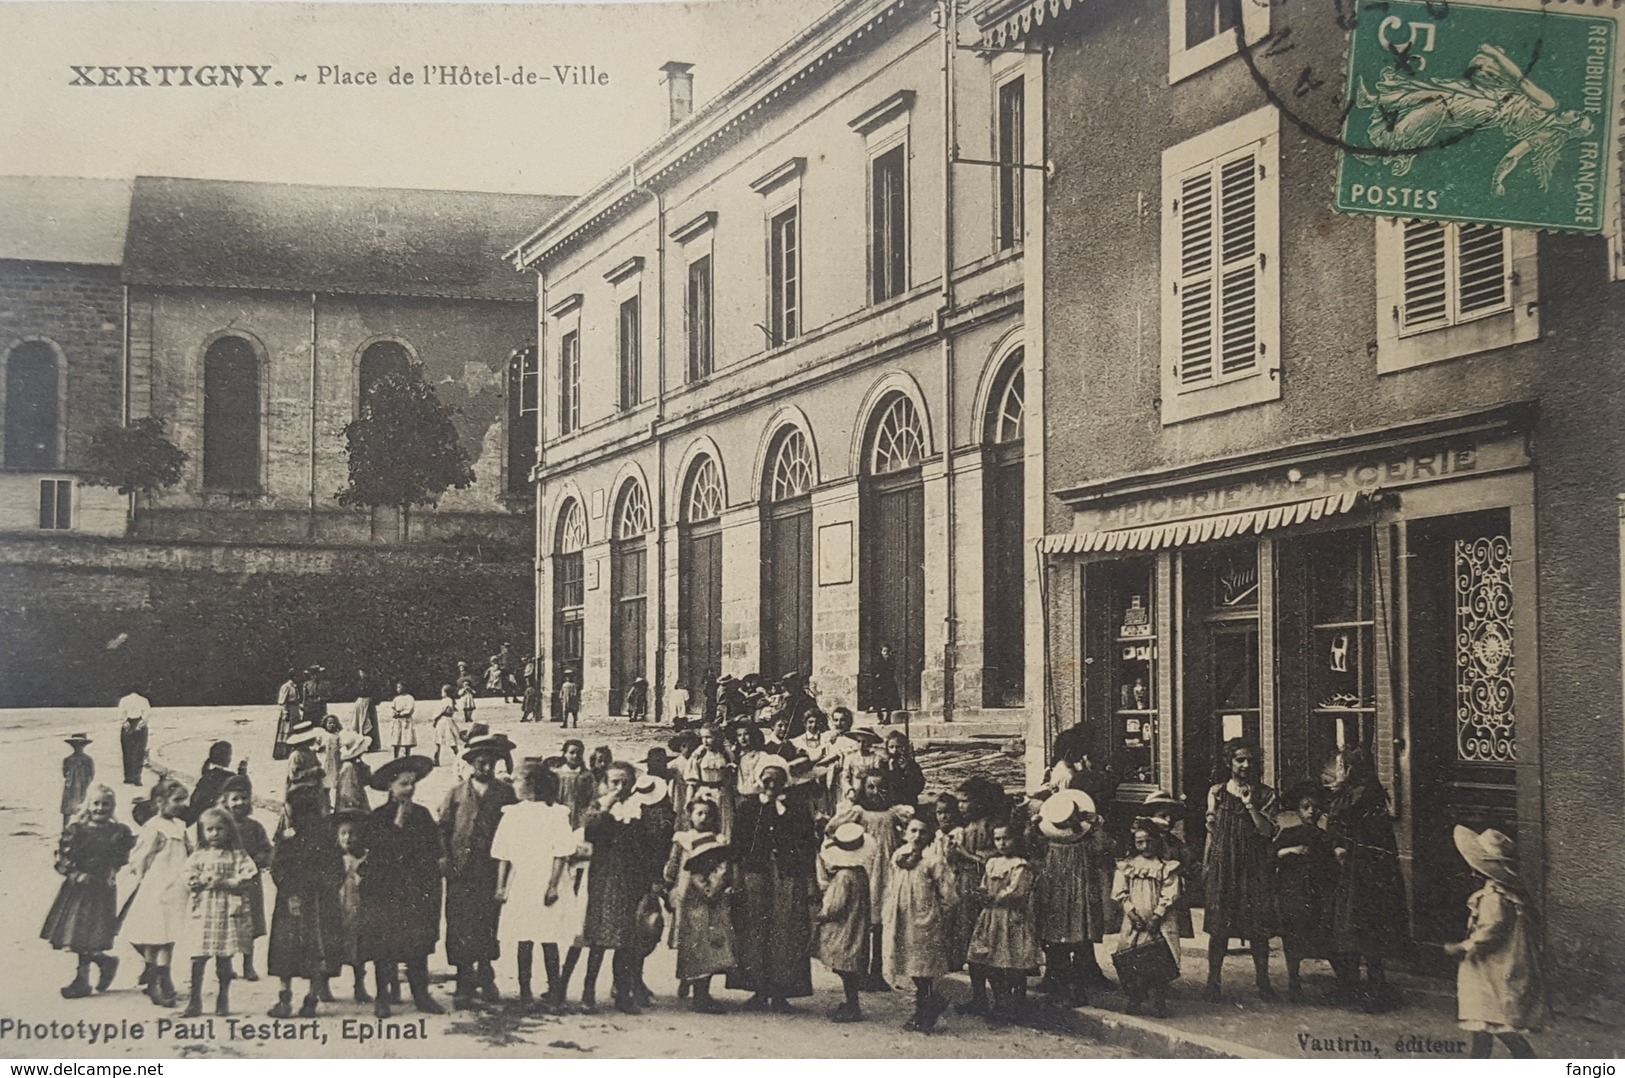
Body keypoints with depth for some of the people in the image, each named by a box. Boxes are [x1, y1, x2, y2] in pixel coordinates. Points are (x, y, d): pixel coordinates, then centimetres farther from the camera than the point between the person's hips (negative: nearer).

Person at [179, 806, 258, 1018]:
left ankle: (223, 1002, 16)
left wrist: (225, 882, -15)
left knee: (224, 960, 5)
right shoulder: (197, 856, 9)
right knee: (198, 960, -1)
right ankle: (194, 1002, 7)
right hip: (203, 913, 1)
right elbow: (189, 881, 0)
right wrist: (206, 880, -15)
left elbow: (247, 880, -7)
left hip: (229, 913, -1)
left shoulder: (237, 856, 3)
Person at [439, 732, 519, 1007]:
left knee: (489, 926, 4)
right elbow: (443, 829, 6)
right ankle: (464, 982, 1)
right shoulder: (456, 794, 8)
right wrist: (448, 860, -5)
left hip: (492, 870, 1)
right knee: (461, 926, -4)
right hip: (461, 872, -1)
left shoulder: (505, 793, 9)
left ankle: (485, 978, 18)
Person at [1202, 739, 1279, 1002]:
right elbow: (1211, 830, 10)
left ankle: (1263, 981, 12)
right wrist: (1206, 864, 8)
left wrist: (1250, 805, -14)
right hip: (1223, 865, 0)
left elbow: (1269, 831, -6)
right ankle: (1213, 982, 6)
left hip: (1255, 867, 0)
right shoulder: (1217, 792, 6)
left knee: (1258, 927, 1)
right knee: (1219, 926, 0)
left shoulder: (1265, 794, 3)